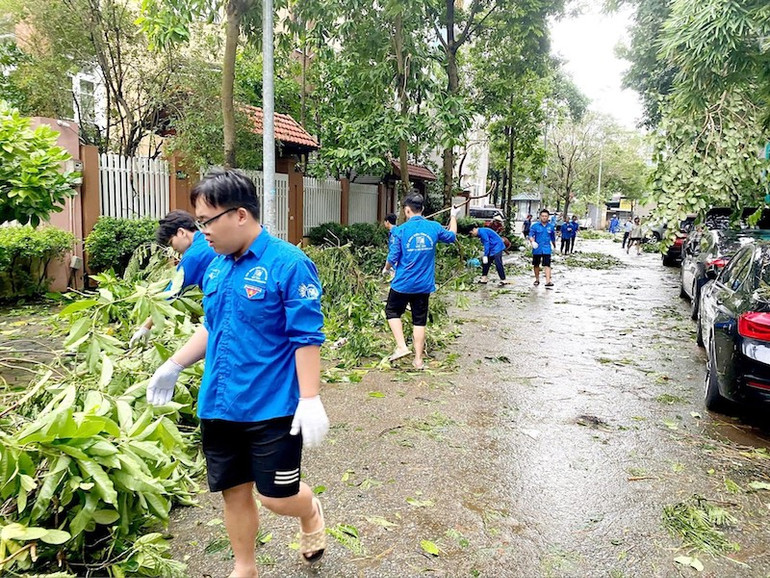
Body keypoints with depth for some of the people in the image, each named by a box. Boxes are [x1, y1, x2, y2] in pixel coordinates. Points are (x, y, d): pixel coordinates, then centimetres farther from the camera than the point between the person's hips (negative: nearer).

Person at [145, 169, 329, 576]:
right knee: (234, 493, 16)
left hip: (272, 408, -6)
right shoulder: (215, 267, 6)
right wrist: (173, 366, 14)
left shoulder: (288, 263, -16)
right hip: (219, 406, 7)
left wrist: (310, 400, -19)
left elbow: (307, 338, -17)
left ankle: (311, 514, 40)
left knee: (277, 496, 5)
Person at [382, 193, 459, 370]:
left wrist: (386, 268, 12)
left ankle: (402, 346, 4)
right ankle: (418, 360, 16)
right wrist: (453, 217, 34)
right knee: (420, 321, 11)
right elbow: (452, 237, 18)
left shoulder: (400, 230, -12)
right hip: (425, 284, 3)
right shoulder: (434, 227, -2)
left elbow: (393, 258, -10)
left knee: (392, 312, 18)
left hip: (403, 283, -3)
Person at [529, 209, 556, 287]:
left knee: (547, 265, -11)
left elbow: (553, 238, 19)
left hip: (547, 249, 0)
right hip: (537, 249, 0)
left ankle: (548, 281, -17)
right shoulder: (535, 226, -3)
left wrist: (554, 246, 30)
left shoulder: (551, 227, 5)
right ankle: (537, 279, 28)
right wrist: (532, 242, -30)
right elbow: (530, 235, -10)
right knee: (536, 265, 12)